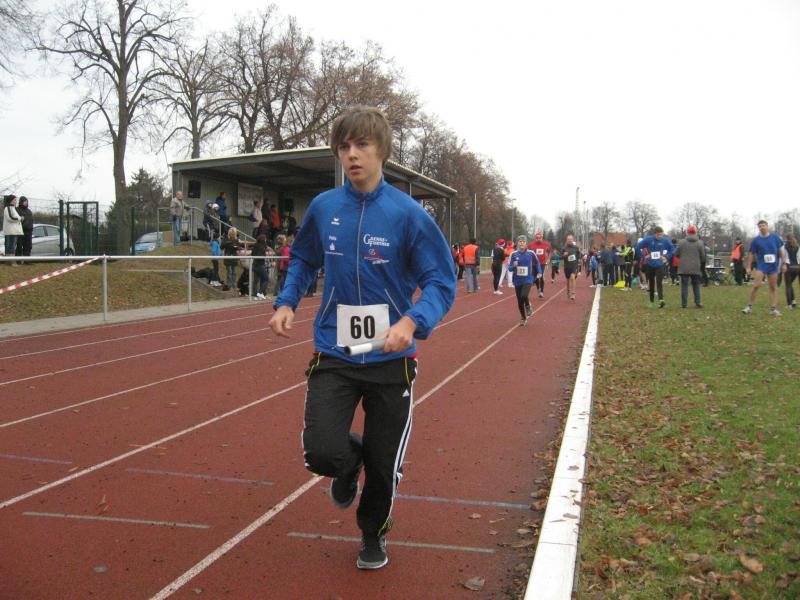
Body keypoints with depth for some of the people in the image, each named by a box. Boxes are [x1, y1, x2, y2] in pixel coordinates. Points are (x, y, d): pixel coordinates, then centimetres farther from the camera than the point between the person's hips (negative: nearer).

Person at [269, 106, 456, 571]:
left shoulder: (407, 213, -10)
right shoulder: (323, 208, 0)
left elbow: (441, 282, -10)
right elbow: (304, 261, 18)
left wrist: (412, 322, -28)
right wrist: (287, 302, 1)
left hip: (390, 358, -1)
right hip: (334, 355, 2)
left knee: (384, 466, 10)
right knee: (322, 454, -14)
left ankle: (373, 536, 43)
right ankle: (351, 460, 27)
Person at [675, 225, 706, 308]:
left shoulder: (682, 242, -3)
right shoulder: (700, 243, -1)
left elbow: (676, 254, 1)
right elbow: (703, 257, 3)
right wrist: (701, 264, 23)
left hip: (684, 268, -1)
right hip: (696, 268, 1)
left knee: (684, 285, 2)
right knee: (696, 285, 12)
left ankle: (684, 303, 0)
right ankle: (697, 302, 8)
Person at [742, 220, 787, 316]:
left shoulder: (775, 237, 2)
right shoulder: (755, 240, -1)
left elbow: (781, 250, 7)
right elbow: (751, 254, 4)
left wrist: (784, 263, 3)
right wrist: (748, 267, 2)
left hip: (773, 265, 2)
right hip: (761, 265, -2)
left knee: (773, 287, 5)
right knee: (756, 285, -13)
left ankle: (773, 308, 9)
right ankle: (749, 306, -4)